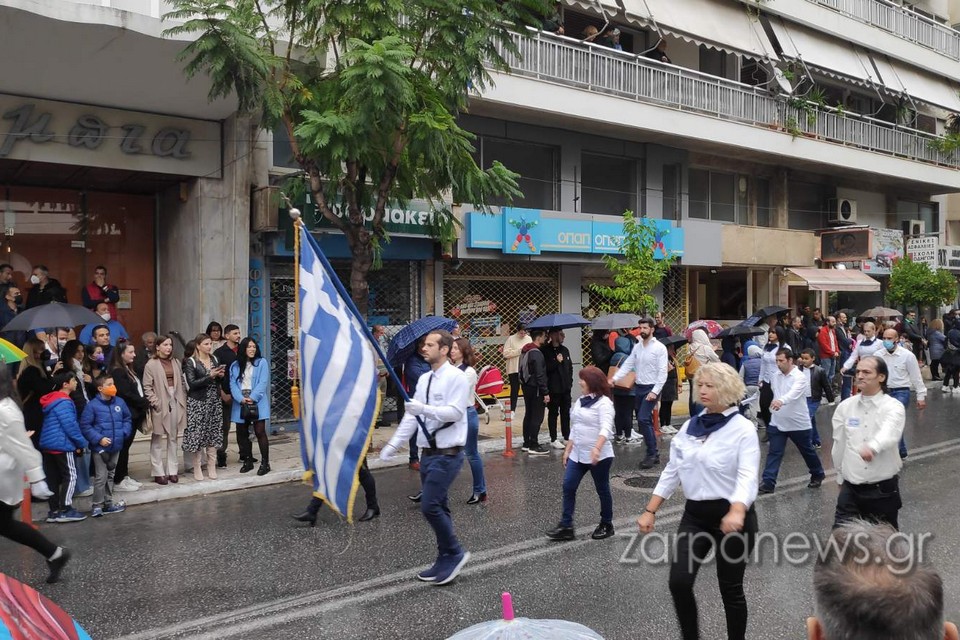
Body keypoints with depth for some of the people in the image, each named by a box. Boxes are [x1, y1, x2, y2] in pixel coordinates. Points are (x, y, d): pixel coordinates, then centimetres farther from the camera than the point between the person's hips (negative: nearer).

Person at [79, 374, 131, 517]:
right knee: (101, 477, -7)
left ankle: (108, 504, 29)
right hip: (100, 447, -5)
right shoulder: (93, 405, -13)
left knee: (110, 475, 17)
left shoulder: (120, 402, 1)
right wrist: (99, 439, -18)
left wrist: (124, 433, -5)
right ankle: (97, 506, 4)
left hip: (116, 447, 6)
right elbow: (85, 425, -11)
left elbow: (127, 419, 11)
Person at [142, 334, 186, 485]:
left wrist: (183, 401, 5)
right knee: (159, 440, 1)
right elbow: (147, 387, -7)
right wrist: (156, 403, -15)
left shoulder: (176, 363, 10)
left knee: (173, 439, 9)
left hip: (175, 403, 5)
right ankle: (158, 472, 7)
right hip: (161, 405, -5)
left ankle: (172, 470, 16)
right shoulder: (151, 365, -5)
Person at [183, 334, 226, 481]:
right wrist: (210, 376, -17)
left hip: (214, 401, 5)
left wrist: (220, 375, -1)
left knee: (213, 434, 5)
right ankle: (197, 468, 7)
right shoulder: (191, 362, -6)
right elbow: (192, 384, -14)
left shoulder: (214, 359, 11)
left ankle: (211, 467, 13)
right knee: (197, 434, -3)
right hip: (198, 402, -5)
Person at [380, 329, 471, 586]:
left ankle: (453, 553, 6)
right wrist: (394, 444, 6)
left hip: (447, 454, -8)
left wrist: (424, 409, -29)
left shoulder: (456, 378, -12)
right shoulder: (424, 379, 11)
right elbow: (411, 415, 11)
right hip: (428, 453, 8)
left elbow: (455, 412, -21)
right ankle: (446, 562, 24)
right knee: (437, 507, 13)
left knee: (430, 506, -13)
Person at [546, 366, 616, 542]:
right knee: (568, 487, 1)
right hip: (578, 455, 8)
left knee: (602, 490, 7)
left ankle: (606, 525, 24)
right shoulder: (580, 401, 12)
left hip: (599, 456, -8)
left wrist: (597, 448, -42)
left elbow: (606, 428, -28)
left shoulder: (603, 403, -14)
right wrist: (567, 450, 17)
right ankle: (566, 526, 6)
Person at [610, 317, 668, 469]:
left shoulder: (659, 348, -9)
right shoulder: (637, 347, 11)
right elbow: (628, 365, 7)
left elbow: (662, 372, -12)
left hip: (651, 388, -7)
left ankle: (651, 454, -8)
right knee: (644, 421, 10)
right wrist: (615, 378, -7)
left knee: (643, 419, -17)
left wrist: (655, 391, -19)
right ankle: (654, 454, 19)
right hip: (639, 388, 7)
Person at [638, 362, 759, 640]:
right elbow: (672, 471, 11)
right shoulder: (689, 426, 7)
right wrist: (650, 510, 5)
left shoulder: (743, 428, -10)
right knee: (679, 582, -6)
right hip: (695, 515, 5)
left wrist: (737, 512, -41)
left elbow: (747, 477, -23)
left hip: (731, 515, -4)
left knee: (730, 588, 7)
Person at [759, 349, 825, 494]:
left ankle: (818, 475, 37)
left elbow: (793, 393, -41)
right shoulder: (776, 375, 1)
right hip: (778, 422, 5)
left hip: (798, 423, -4)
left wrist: (781, 401, -58)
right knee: (774, 453, -2)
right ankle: (768, 483, -2)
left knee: (808, 451, 15)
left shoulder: (800, 377, -21)